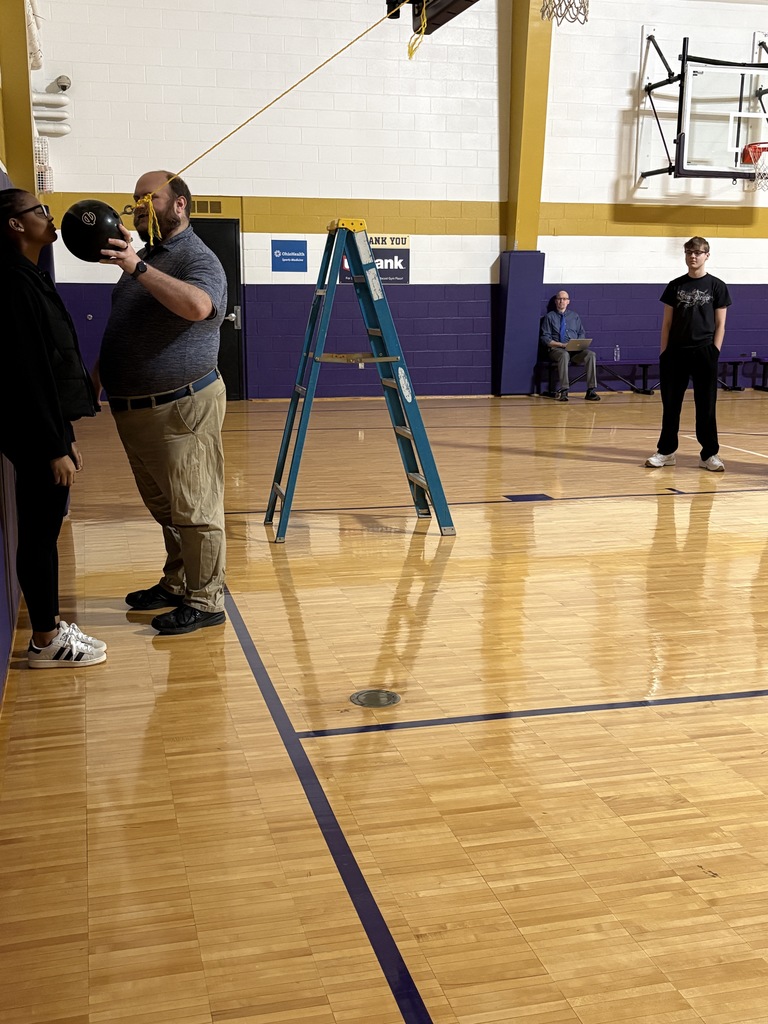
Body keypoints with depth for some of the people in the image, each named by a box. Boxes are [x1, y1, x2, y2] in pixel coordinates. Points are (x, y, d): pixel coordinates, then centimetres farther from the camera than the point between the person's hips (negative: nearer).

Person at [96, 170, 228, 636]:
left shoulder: (197, 258, -11)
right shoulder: (143, 256, 17)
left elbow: (198, 305, -34)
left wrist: (138, 269, -37)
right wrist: (99, 376, 25)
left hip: (182, 409, -9)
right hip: (134, 409, 9)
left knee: (194, 510, -4)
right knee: (165, 508, 19)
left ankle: (205, 601, 4)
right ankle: (175, 584, 31)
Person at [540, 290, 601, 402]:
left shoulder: (575, 316, 20)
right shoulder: (549, 317, 8)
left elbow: (582, 334, 18)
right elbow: (545, 338, 1)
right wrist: (561, 345, -14)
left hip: (575, 350, 3)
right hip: (556, 349, -3)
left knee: (590, 354, -28)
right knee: (564, 355, -40)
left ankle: (591, 391, -30)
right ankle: (563, 391, -40)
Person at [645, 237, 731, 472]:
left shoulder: (717, 286, 2)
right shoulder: (675, 286, 8)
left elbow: (720, 324, 2)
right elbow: (667, 322, 9)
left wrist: (714, 352, -6)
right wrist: (663, 352, 3)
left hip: (704, 353, -2)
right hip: (675, 353, 2)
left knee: (706, 406, 2)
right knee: (670, 404, 6)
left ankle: (709, 454, 9)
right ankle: (666, 452, 15)